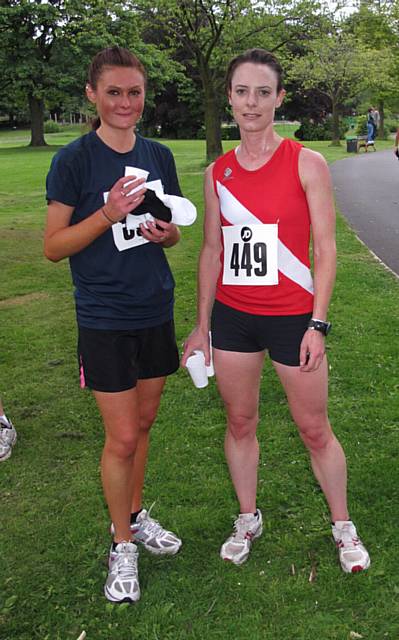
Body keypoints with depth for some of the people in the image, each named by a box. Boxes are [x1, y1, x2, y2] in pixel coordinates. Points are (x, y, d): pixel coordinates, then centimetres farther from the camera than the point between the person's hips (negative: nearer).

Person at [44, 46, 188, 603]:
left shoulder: (159, 157, 6)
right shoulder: (74, 160, -9)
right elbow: (53, 246, -9)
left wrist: (166, 233, -8)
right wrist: (108, 213, -23)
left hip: (156, 311, 5)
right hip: (104, 320, -5)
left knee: (143, 422, 17)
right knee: (121, 437, 0)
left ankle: (135, 514, 38)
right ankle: (122, 544, 21)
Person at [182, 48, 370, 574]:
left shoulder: (306, 163, -6)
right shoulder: (219, 172, 5)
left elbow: (325, 249, -7)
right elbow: (212, 251, 10)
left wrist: (317, 324, -14)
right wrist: (202, 326, 10)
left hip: (292, 317, -3)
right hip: (232, 315, 4)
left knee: (314, 429, 8)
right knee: (240, 422, 14)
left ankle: (343, 526, 29)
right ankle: (248, 518, 35)